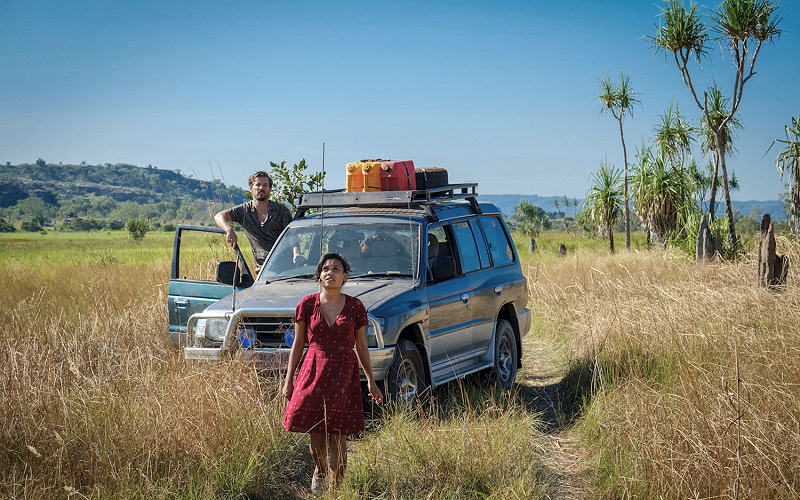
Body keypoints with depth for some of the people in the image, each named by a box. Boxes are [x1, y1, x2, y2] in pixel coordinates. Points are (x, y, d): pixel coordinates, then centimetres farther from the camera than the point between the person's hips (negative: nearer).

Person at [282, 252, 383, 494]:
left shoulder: (355, 307, 3)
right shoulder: (307, 304, 2)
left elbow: (361, 347, 10)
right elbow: (298, 344, 7)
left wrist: (371, 381, 10)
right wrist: (288, 379, 4)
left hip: (344, 375, 0)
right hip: (313, 373, 1)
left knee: (337, 437, -3)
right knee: (315, 435, 4)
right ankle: (319, 471, 37)